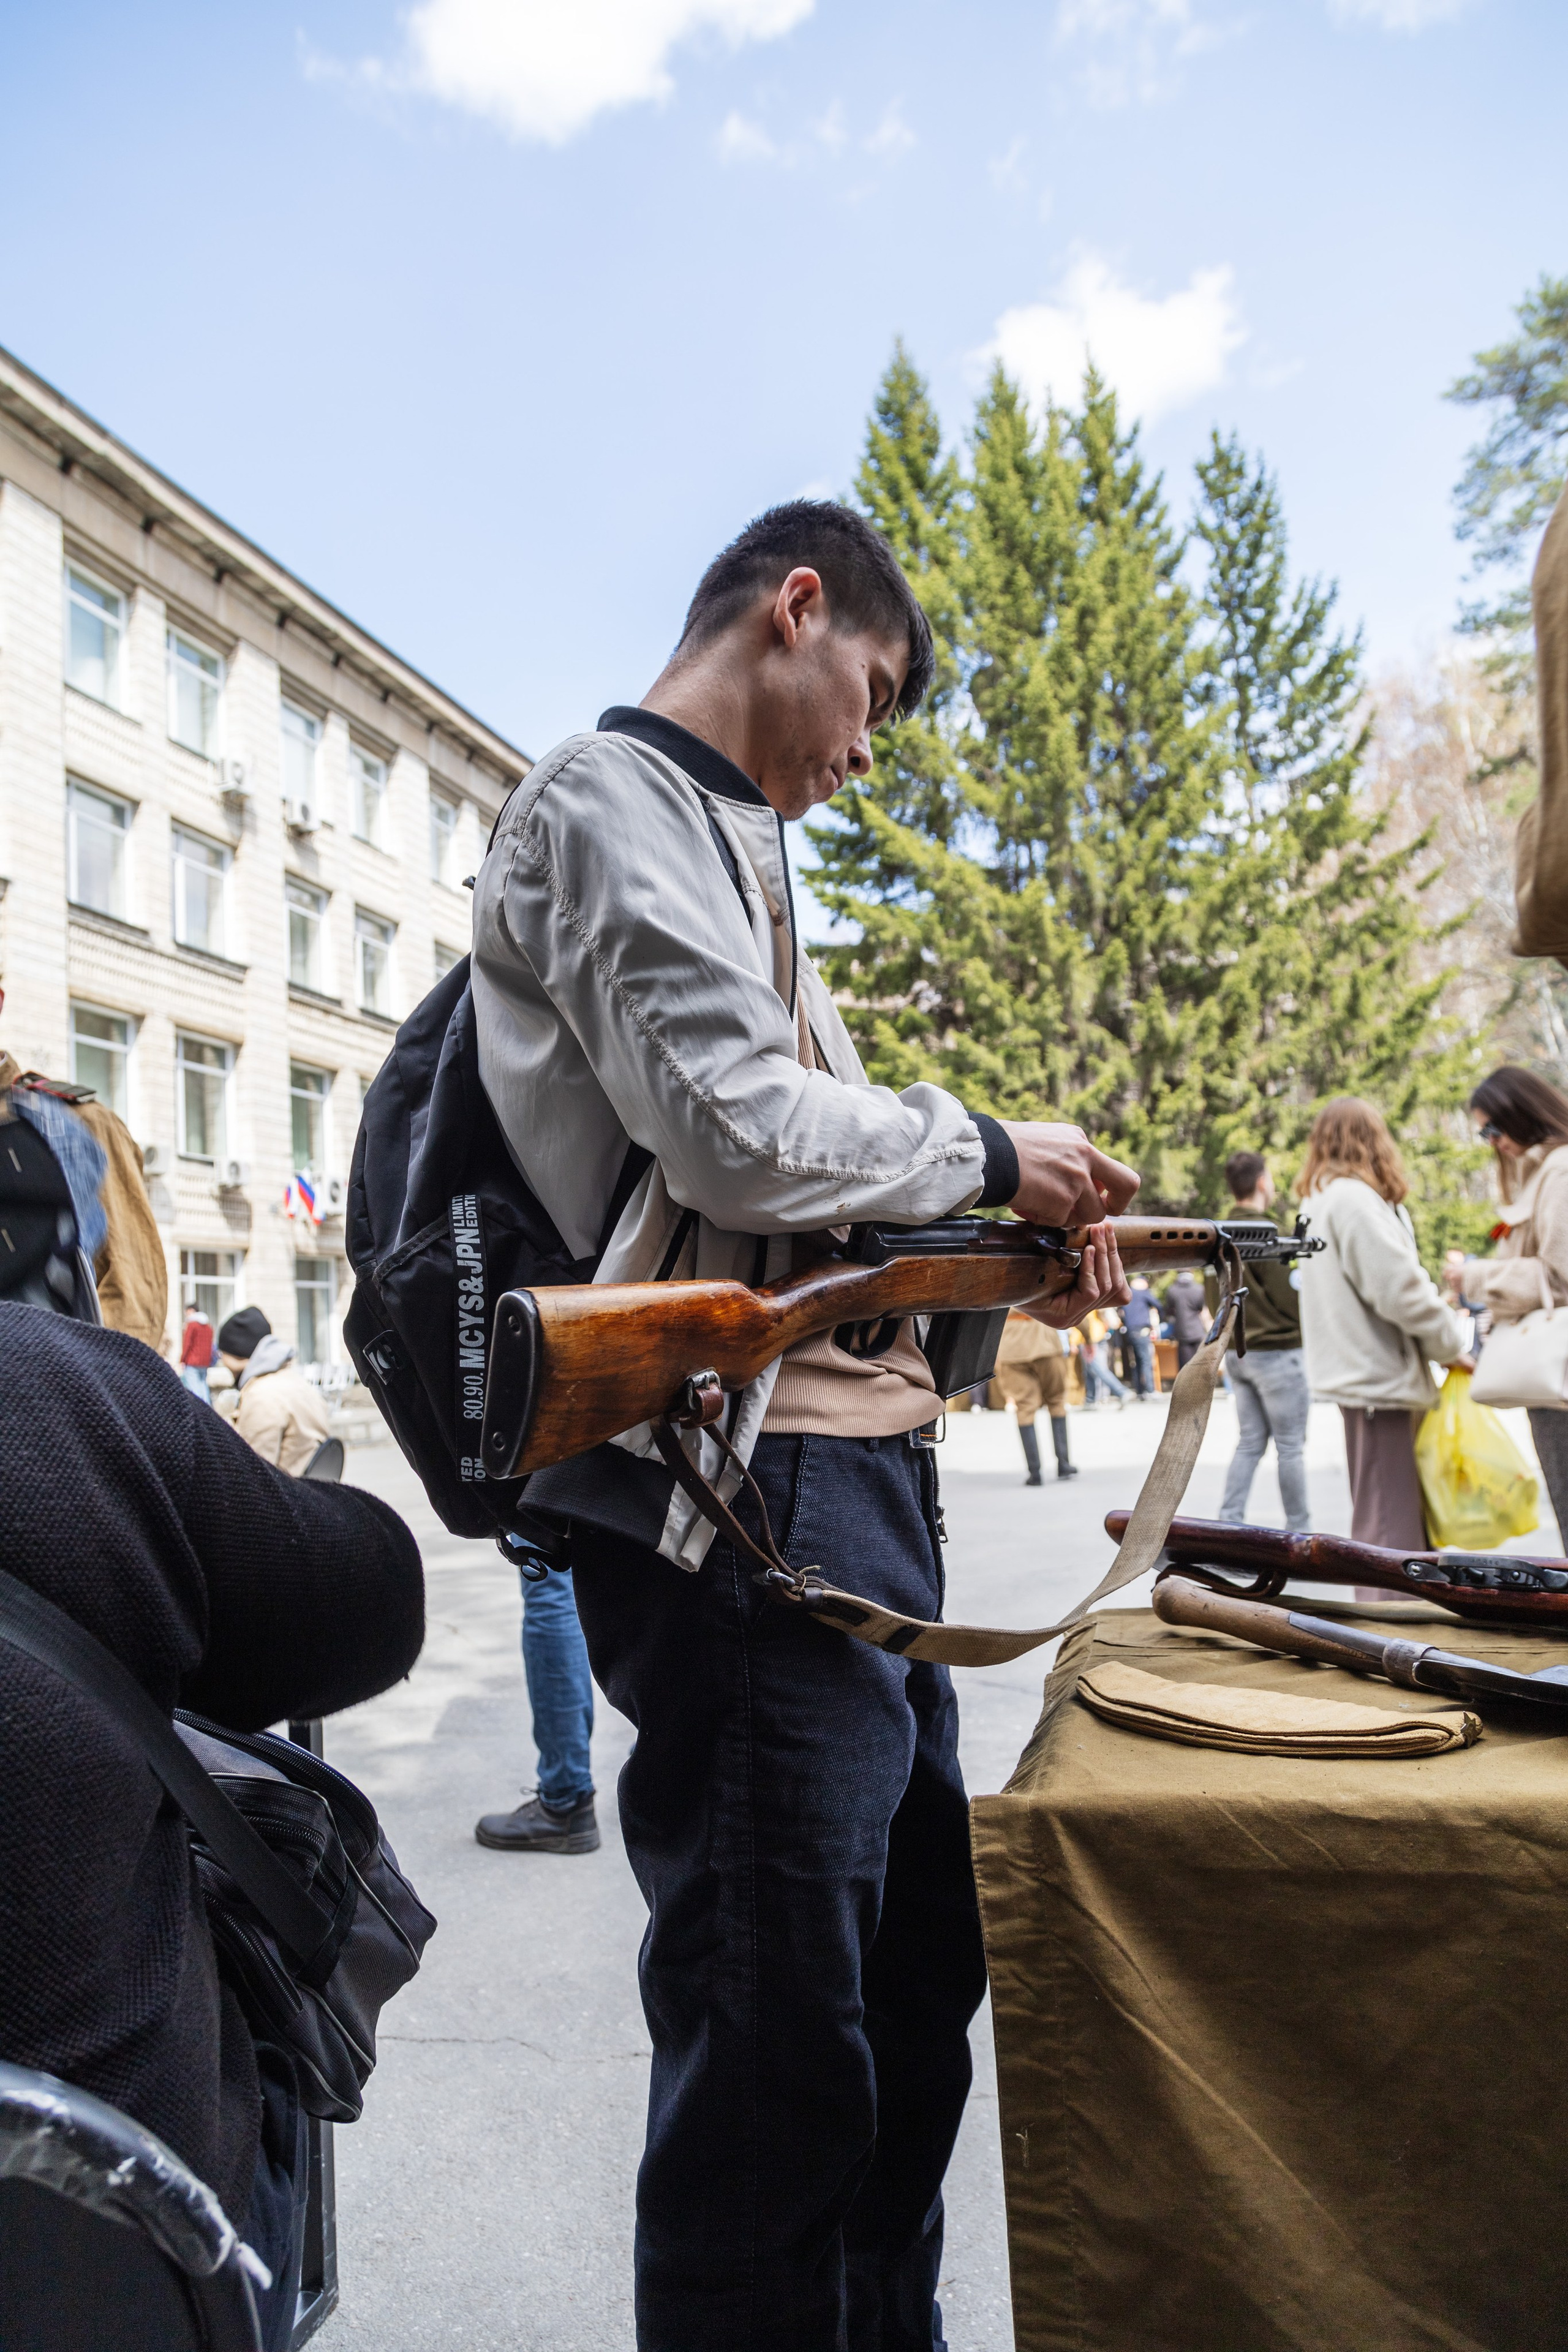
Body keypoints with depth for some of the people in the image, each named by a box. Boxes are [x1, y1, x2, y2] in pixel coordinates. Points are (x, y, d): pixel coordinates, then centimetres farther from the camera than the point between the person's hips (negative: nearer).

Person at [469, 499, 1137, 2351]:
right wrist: (988, 1157, -5)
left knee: (916, 1983, 21)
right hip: (739, 1494, -11)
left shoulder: (725, 839, 25)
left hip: (845, 1472, 11)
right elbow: (738, 1134, -19)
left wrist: (1007, 1255, 12)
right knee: (780, 2043, 1)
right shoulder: (615, 797, -6)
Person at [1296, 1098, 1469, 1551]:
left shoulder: (1321, 1201, 17)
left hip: (1360, 1374, 10)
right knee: (1390, 1520, -7)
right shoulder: (1355, 1199, -15)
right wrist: (1452, 1344, -5)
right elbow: (1399, 1290, -19)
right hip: (1379, 1377, -10)